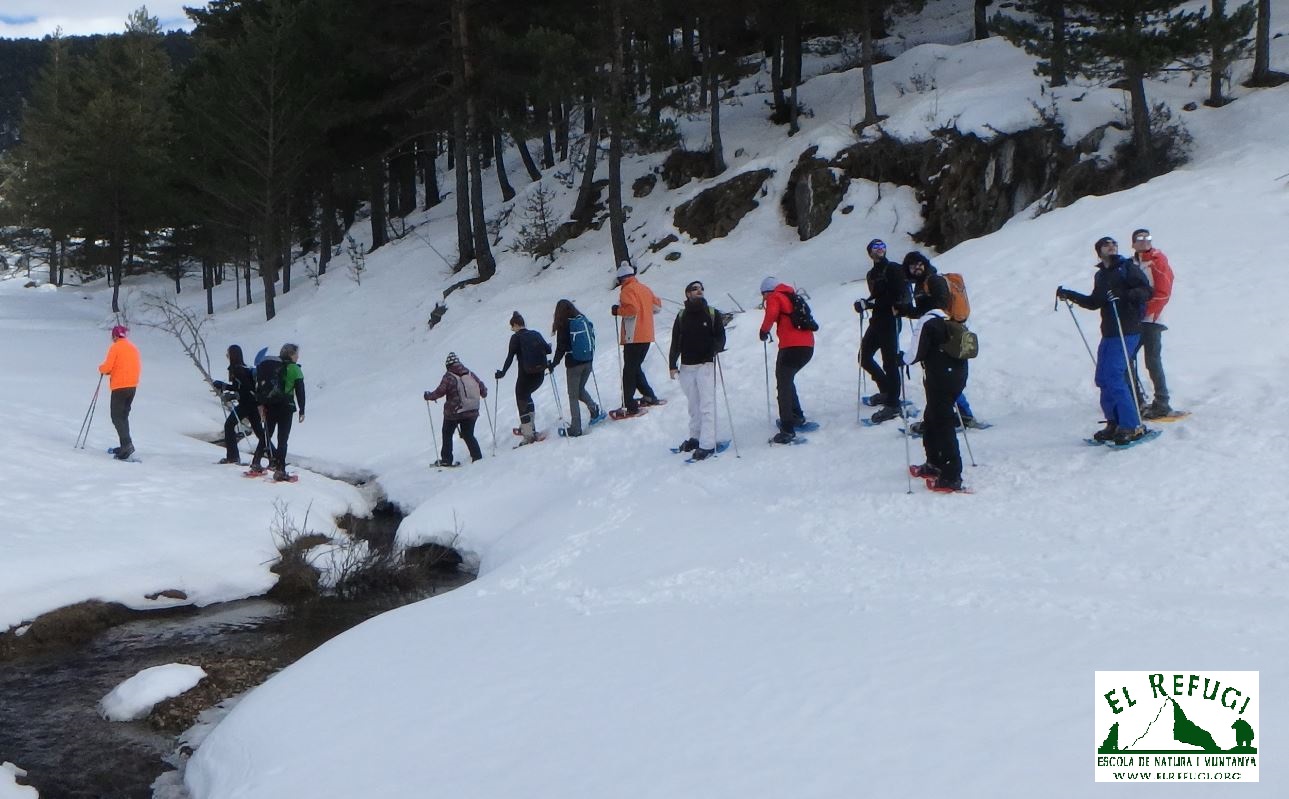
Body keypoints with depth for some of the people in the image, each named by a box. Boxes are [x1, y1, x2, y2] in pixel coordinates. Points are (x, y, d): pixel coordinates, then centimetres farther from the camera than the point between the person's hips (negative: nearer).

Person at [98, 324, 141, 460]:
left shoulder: (115, 347, -9)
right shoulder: (133, 347, 11)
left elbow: (107, 367, -13)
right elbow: (139, 367, 15)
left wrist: (101, 369, 9)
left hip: (119, 386, -7)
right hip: (133, 386, 7)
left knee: (117, 417, -6)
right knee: (124, 416, 16)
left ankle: (127, 443, -22)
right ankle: (125, 446, 16)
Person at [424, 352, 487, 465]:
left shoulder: (449, 377, -10)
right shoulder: (470, 374, 3)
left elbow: (440, 392, -14)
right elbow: (482, 387, 7)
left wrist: (429, 396, 3)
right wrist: (484, 393, 29)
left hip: (453, 412, -4)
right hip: (472, 412, 4)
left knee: (447, 435, 14)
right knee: (468, 435, 17)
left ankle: (446, 459, 14)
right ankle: (477, 457, 7)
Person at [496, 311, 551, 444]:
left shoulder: (516, 337, -6)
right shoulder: (536, 334, 7)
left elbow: (510, 357, -9)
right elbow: (548, 349, 6)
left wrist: (502, 372, -1)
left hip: (526, 375, -6)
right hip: (540, 375, 6)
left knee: (522, 401, 4)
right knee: (526, 396, 28)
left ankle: (529, 434, -2)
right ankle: (528, 426, 25)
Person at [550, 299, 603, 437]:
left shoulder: (563, 325, -11)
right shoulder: (585, 320, 3)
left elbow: (561, 347, -10)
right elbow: (592, 339, 11)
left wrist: (554, 363, 1)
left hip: (573, 364, -5)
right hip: (588, 362, 5)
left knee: (573, 396, 4)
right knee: (580, 389, 25)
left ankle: (575, 429, 3)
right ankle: (595, 409, 4)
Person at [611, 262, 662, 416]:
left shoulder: (627, 290, -10)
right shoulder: (644, 288, 14)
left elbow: (632, 309, -24)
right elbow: (657, 306, 19)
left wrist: (618, 311, -10)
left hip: (633, 337, -8)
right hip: (646, 336, 8)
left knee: (629, 371, -4)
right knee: (636, 367, 21)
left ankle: (630, 405, -6)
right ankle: (649, 396, 19)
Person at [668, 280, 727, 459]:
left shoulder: (713, 314, 4)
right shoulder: (681, 316, 10)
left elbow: (720, 337, 1)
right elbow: (675, 342, 11)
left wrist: (714, 350, -20)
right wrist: (672, 365, 5)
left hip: (706, 364, -3)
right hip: (686, 366, 3)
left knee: (707, 405, -8)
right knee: (693, 405, 10)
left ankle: (707, 444, -10)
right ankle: (695, 438, 22)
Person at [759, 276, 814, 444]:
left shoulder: (774, 297, 1)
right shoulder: (791, 297, 24)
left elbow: (771, 314, -17)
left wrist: (764, 331, -3)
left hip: (791, 347, -8)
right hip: (808, 346, 8)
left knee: (784, 385, -5)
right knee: (788, 380, 27)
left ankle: (787, 429, -14)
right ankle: (797, 416, 31)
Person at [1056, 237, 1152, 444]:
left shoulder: (1127, 268, -3)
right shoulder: (1101, 275, 17)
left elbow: (1146, 291, -14)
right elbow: (1095, 302, 28)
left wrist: (1123, 295, -29)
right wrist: (1069, 295, 23)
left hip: (1127, 331, -8)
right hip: (1109, 332, 8)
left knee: (1114, 377, -15)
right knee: (1103, 379, 7)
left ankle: (1132, 427, -13)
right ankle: (1115, 424, 15)